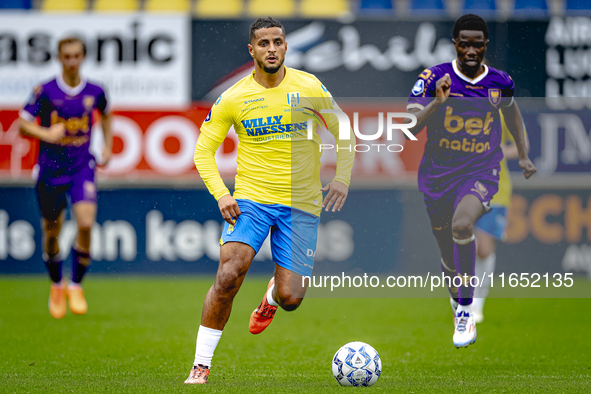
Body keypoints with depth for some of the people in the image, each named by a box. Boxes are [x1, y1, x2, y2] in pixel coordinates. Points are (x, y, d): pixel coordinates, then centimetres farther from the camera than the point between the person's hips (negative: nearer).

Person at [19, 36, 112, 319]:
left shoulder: (95, 92, 0)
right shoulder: (46, 91, -8)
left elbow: (105, 115, 22)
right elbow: (23, 124, -6)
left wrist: (107, 147, 13)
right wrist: (46, 134, -23)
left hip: (82, 167, 1)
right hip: (51, 169, -1)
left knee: (86, 224, -19)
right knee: (52, 232, 6)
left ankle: (76, 285, 1)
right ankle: (56, 285, 33)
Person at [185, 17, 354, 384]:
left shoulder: (309, 87, -1)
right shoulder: (232, 98, -2)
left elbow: (344, 134, 10)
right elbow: (204, 150, 4)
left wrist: (342, 178, -4)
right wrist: (220, 194, -11)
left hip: (301, 205, 1)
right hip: (250, 199, -1)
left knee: (290, 298, -4)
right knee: (228, 277, -22)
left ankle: (272, 296, 37)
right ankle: (202, 364, -10)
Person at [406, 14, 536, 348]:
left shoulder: (500, 82, -2)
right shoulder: (434, 78, -8)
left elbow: (511, 111, 22)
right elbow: (409, 127, -16)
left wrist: (523, 155, 22)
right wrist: (437, 103, -31)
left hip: (481, 171, -1)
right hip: (438, 173, 1)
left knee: (462, 225, -32)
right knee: (448, 252, 10)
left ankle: (466, 311, -20)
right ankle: (457, 298, 45)